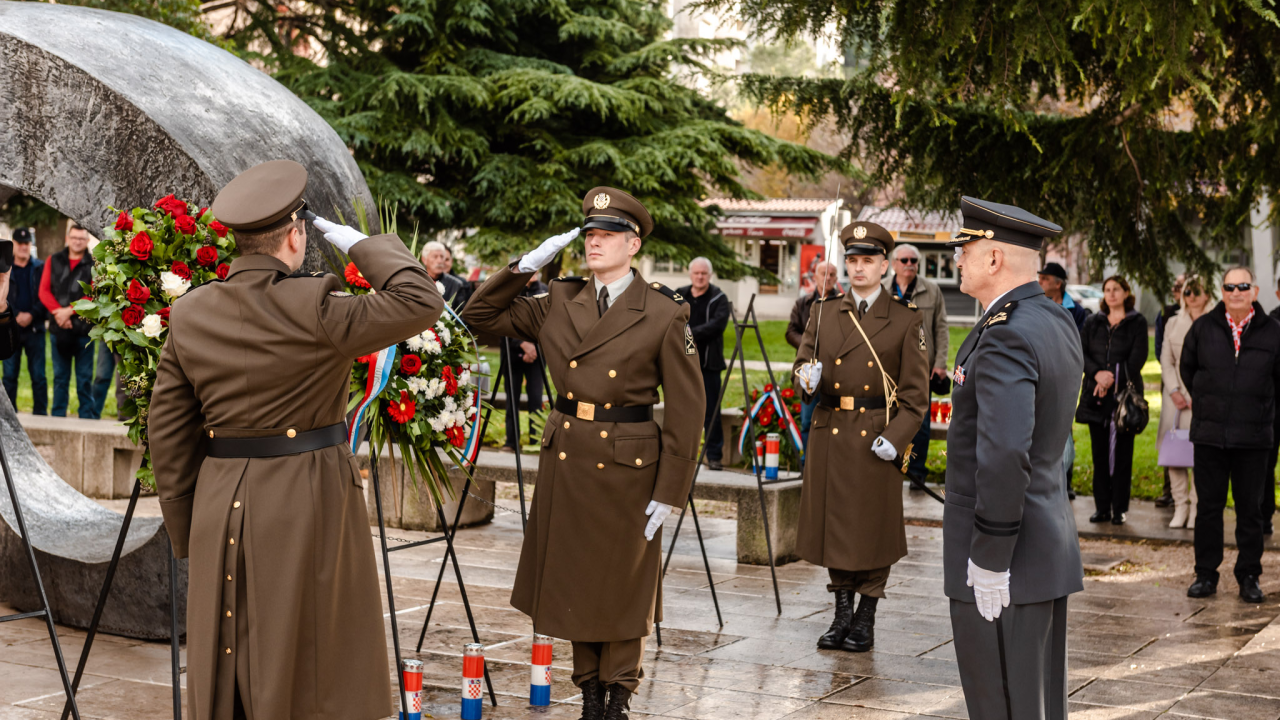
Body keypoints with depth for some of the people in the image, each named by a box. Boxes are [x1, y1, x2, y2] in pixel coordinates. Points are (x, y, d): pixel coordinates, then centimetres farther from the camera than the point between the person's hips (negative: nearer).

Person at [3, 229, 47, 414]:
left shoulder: (40, 268, 6)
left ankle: (40, 414, 6)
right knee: (10, 374, 3)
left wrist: (32, 315, -12)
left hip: (35, 327, -1)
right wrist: (16, 315, -11)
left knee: (38, 375, 0)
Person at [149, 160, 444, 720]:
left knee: (225, 669, 13)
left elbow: (168, 431, 6)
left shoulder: (190, 314, 2)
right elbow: (420, 303, -15)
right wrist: (359, 245, -2)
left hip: (221, 505, 5)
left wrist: (186, 529, 15)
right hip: (309, 503, -5)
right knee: (311, 663, 5)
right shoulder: (311, 308, -16)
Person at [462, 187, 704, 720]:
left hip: (627, 466, -4)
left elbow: (686, 409, -8)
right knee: (573, 583, 12)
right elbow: (480, 314, 8)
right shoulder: (558, 304, 4)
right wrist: (527, 265, -3)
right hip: (565, 461, 4)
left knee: (622, 588, 7)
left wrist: (669, 492, -11)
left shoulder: (664, 315, -9)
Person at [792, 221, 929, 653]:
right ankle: (842, 614, 20)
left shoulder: (906, 321, 0)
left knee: (874, 529, 1)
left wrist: (895, 438, -14)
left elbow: (915, 391, -2)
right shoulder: (824, 313, 10)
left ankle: (866, 620, 12)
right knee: (833, 524, 8)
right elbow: (804, 359, 8)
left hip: (877, 436, -3)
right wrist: (806, 375, -17)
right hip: (829, 434, 3)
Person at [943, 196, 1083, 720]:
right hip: (1050, 541, 10)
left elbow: (1004, 454, -31)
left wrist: (989, 558, -25)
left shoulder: (1006, 337, -21)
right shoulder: (1058, 323, 11)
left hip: (1007, 559, -10)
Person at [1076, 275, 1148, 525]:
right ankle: (1102, 507, 11)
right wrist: (1097, 373, -13)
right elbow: (1080, 353, 4)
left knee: (1121, 453, -3)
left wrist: (1113, 378, -12)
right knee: (1100, 452, 5)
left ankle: (1120, 509, 2)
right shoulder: (1093, 322, 13)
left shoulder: (1137, 323, 4)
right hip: (1095, 395, 3)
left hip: (1124, 394, -3)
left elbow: (1137, 358, -4)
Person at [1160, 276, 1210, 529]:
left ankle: (1196, 507, 2)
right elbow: (1166, 361, 12)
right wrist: (1174, 391, -2)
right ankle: (1180, 505, 10)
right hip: (1176, 395, 4)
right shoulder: (1173, 323, 13)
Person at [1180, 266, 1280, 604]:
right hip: (1209, 433, 1)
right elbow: (1187, 369, 17)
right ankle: (1206, 574, 14)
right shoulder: (1203, 328, 3)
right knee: (1208, 505, 5)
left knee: (1250, 509, 5)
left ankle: (1249, 577, 15)